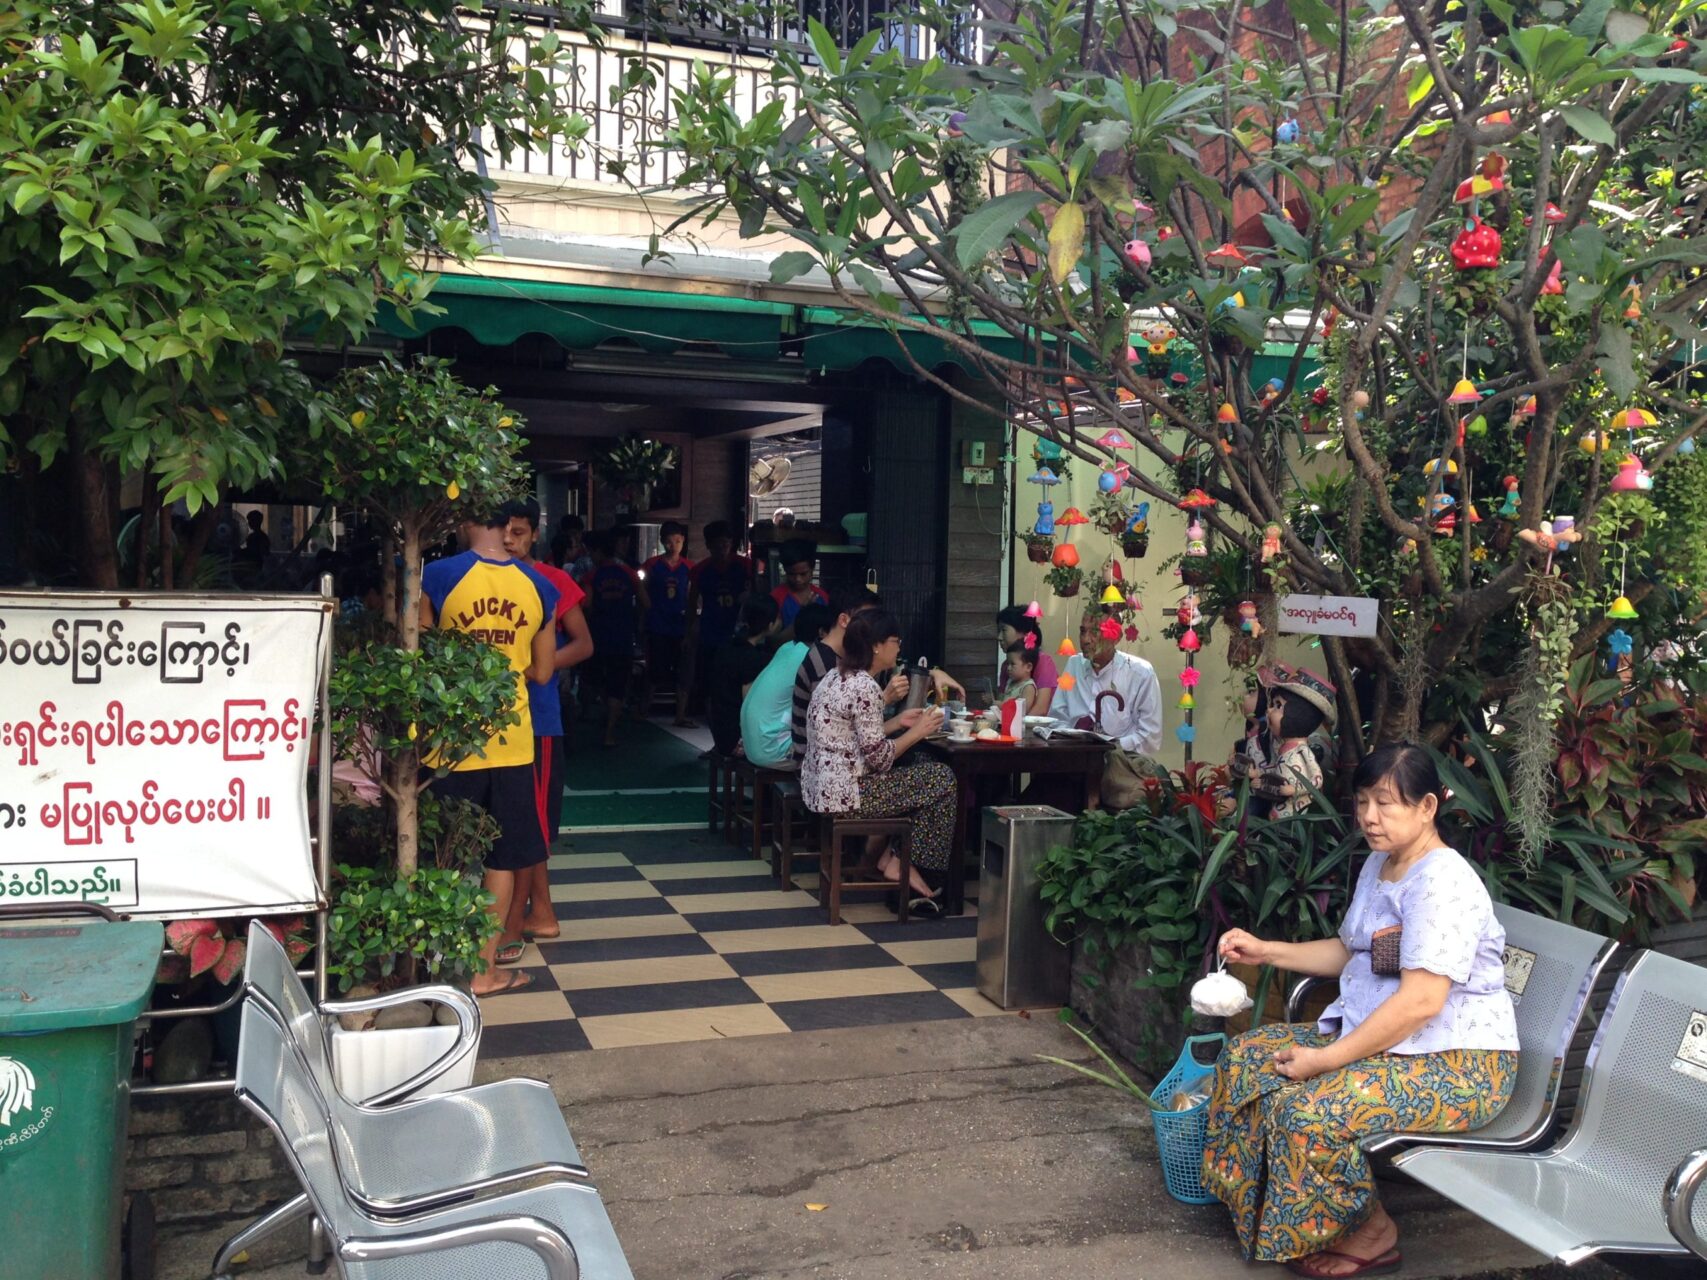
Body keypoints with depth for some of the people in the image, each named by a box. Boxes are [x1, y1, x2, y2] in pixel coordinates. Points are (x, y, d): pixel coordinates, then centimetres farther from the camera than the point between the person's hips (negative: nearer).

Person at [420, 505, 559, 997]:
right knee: (503, 857, 11)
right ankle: (485, 967, 14)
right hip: (511, 739, 2)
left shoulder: (439, 576, -9)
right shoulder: (538, 587, 0)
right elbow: (541, 671, 7)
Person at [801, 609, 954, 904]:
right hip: (844, 793, -10)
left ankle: (883, 850, 17)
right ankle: (902, 865, 6)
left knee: (916, 772, 24)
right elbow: (878, 758, -18)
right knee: (942, 778, 0)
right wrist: (917, 732, -6)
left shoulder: (837, 676, 11)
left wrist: (898, 722, 14)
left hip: (820, 786, 10)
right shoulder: (865, 687, -18)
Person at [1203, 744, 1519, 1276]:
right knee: (1245, 1056, 2)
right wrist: (1265, 951, 9)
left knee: (1307, 1108, -28)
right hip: (1374, 1036, 10)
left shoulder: (1442, 883, -22)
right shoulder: (1379, 864, 10)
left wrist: (1326, 1060, -26)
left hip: (1460, 1064, -10)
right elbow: (1348, 952, 22)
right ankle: (1268, 1208, 14)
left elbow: (1421, 1002, -29)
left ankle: (1372, 1231, -2)